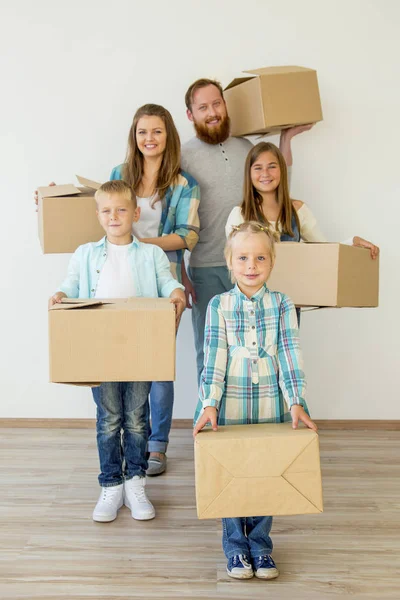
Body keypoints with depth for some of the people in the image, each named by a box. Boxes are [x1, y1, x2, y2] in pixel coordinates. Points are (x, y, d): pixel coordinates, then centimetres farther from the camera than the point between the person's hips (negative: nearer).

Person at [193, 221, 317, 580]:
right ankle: (236, 548, 25)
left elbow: (290, 357, -4)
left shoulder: (282, 305, 1)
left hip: (271, 406, 1)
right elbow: (213, 358, -6)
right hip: (230, 405, 0)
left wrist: (296, 402, -13)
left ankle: (260, 545, 26)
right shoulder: (219, 305, -1)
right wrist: (210, 404, -14)